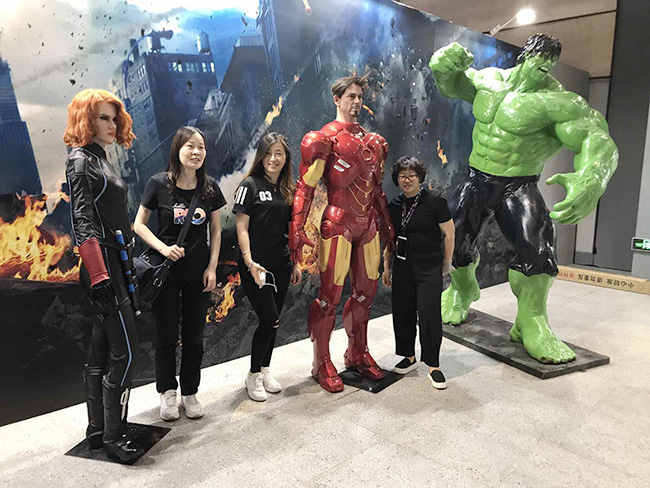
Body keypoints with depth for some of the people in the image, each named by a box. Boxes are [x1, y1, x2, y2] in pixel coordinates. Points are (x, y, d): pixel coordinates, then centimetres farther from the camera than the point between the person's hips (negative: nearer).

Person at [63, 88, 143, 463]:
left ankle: (98, 429, 25)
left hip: (117, 262, 9)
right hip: (103, 265, -9)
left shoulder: (102, 159, 18)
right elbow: (83, 224, -18)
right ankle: (114, 436, 6)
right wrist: (100, 277, -24)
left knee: (102, 350, 13)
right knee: (125, 350, -7)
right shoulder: (80, 161, -9)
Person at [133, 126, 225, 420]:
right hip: (166, 271, -2)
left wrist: (212, 267, 0)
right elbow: (139, 224, -3)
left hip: (199, 274, 2)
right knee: (167, 336, 8)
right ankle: (167, 394, 26)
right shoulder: (159, 184, -8)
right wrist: (163, 247, -18)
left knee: (194, 337, 11)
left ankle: (190, 393, 27)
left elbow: (216, 230, 6)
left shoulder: (210, 188, -1)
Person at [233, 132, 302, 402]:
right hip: (256, 265, -6)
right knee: (270, 319, -8)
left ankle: (265, 370, 29)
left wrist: (295, 263, 14)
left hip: (280, 265, 6)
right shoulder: (250, 185, -5)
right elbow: (242, 228, -9)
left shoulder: (288, 190, 12)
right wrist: (249, 261, -19)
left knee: (272, 321, 12)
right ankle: (253, 375, 11)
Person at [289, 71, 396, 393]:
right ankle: (322, 364, 14)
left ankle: (358, 355, 30)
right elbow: (305, 187, -10)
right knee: (330, 295, -2)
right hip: (338, 225, -7)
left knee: (366, 292, 13)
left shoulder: (372, 141, 17)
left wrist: (388, 227, 21)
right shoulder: (326, 139, -5)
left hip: (368, 225, 7)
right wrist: (296, 232, -18)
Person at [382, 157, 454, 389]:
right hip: (402, 267, 5)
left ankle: (433, 365, 10)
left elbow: (449, 234, -2)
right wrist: (387, 267, 14)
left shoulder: (435, 202, -8)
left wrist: (446, 264, 3)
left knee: (429, 315, -5)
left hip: (429, 268, -5)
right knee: (402, 313, 9)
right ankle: (409, 357, 27)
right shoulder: (395, 205, 8)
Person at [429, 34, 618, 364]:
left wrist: (590, 180, -47)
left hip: (518, 186, -3)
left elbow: (597, 140, -24)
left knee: (536, 238, -28)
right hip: (477, 181, 3)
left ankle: (531, 323, -13)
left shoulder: (556, 100, -12)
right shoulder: (489, 81, 2)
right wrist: (444, 65, -11)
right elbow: (449, 84, 17)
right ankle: (462, 290, 24)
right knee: (453, 237, -10)